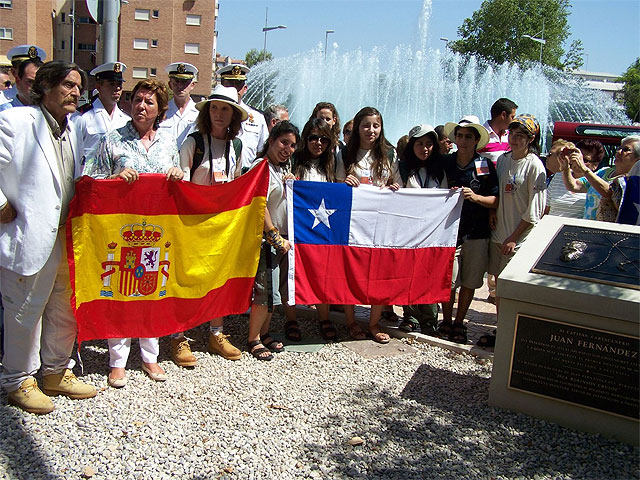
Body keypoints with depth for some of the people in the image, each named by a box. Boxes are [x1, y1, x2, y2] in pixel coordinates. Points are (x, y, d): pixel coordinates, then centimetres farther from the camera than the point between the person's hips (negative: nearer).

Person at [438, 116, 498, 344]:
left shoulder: (486, 166, 1)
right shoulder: (444, 163, 4)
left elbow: (496, 201, 0)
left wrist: (476, 197, -16)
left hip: (477, 233, 0)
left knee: (469, 282, 8)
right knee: (448, 280, 0)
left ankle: (459, 322, 24)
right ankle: (446, 321, 19)